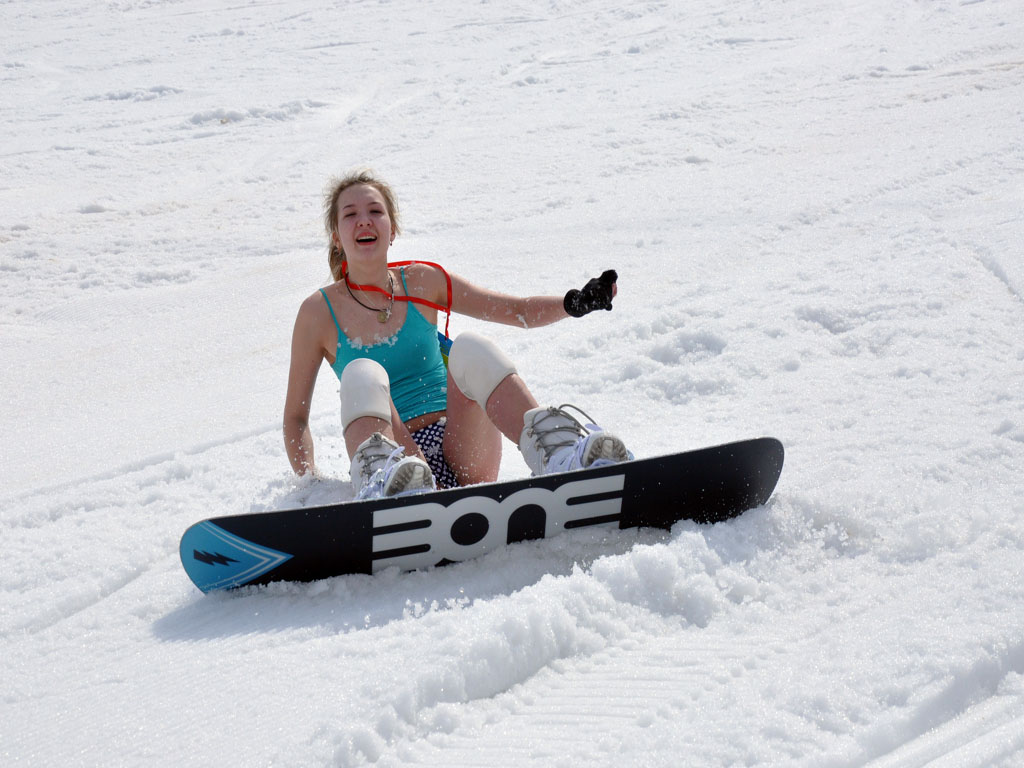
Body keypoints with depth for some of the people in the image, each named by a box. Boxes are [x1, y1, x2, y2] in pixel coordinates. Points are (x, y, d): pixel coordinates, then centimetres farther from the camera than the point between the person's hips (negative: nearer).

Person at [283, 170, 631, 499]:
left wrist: (574, 303, -7)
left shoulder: (422, 283, 10)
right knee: (362, 375, -29)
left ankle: (556, 452, -49)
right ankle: (383, 475, -61)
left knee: (470, 347, -24)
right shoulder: (320, 312, 4)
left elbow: (519, 312, 13)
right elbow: (295, 418, 10)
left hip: (462, 452, 2)